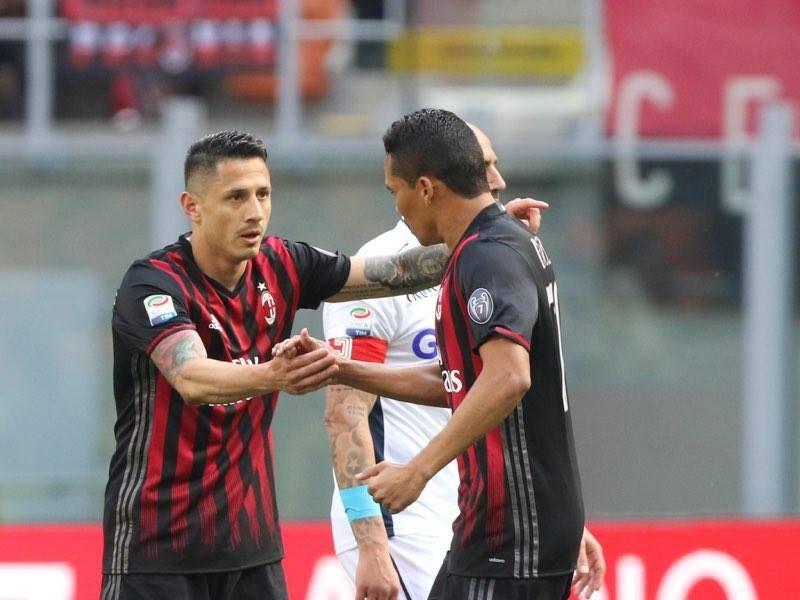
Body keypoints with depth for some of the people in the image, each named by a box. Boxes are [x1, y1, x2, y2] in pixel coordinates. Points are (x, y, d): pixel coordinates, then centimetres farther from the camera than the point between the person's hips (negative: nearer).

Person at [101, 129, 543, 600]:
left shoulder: (279, 266, 3)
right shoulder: (154, 283, -17)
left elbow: (394, 274, 8)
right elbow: (192, 380, -34)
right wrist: (270, 377, -53)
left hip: (252, 540, 6)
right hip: (159, 542, -6)